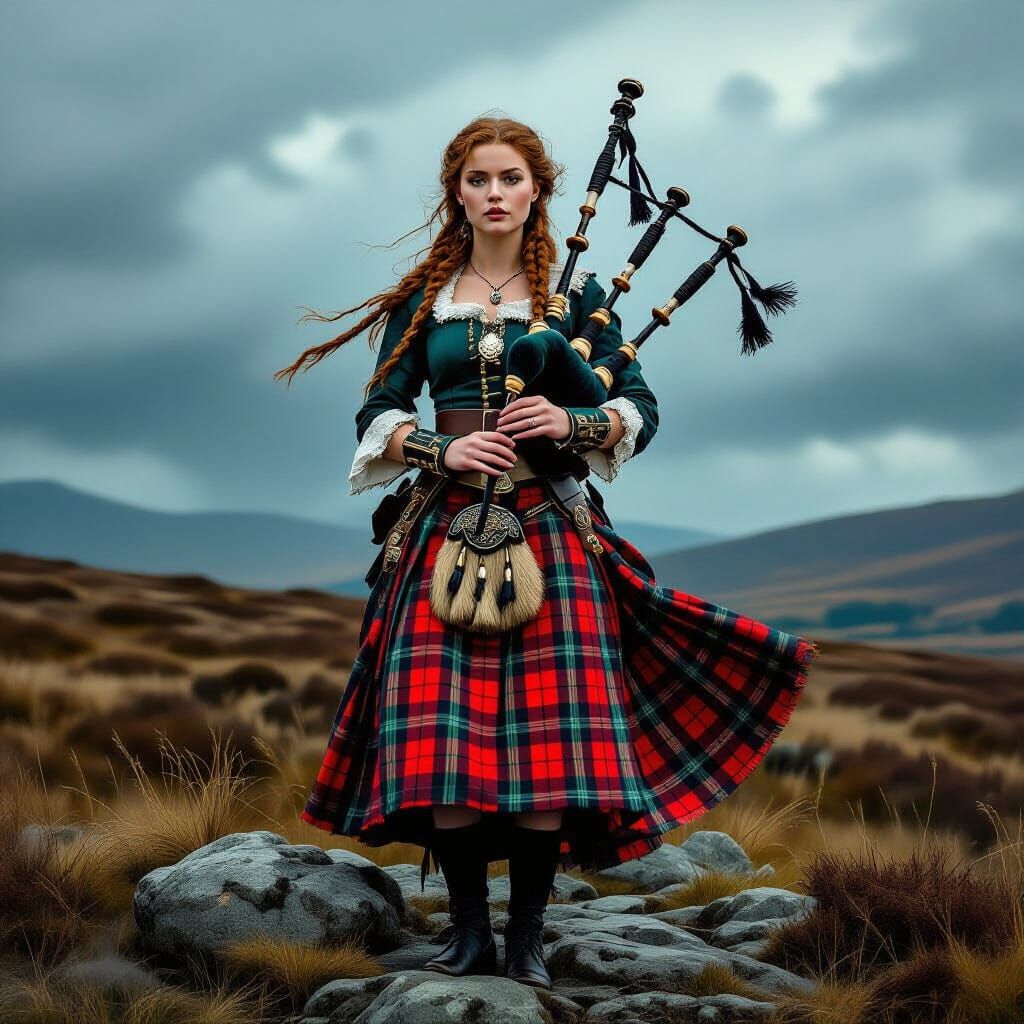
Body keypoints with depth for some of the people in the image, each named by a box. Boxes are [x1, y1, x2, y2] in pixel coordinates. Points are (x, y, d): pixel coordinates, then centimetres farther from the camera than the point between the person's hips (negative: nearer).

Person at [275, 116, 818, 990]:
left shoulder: (576, 292, 8)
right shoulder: (424, 300, 12)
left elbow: (640, 411, 6)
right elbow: (378, 417, 9)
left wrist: (572, 423, -14)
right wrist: (441, 449, -11)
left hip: (551, 532, -1)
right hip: (446, 533, 1)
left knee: (551, 736, -9)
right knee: (441, 739, -8)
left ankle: (528, 941, 0)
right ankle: (469, 934, 3)